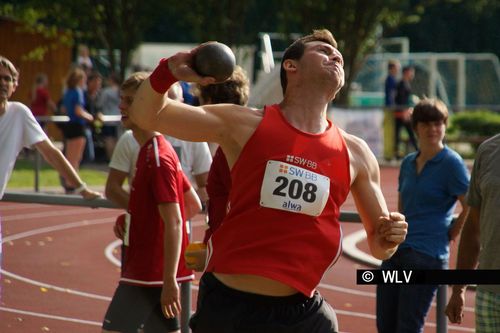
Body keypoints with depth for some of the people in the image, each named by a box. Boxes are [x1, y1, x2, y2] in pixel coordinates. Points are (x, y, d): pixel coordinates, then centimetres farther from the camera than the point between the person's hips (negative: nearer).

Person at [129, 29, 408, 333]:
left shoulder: (355, 153, 8)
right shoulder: (245, 125, 1)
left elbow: (378, 245, 16)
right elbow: (148, 116, 3)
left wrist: (388, 239, -8)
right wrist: (170, 71, -16)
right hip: (227, 305, -2)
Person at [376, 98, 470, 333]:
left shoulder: (451, 162, -6)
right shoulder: (408, 163, 15)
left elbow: (471, 208, -13)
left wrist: (449, 235, -5)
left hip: (428, 254, -7)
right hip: (395, 250, 7)